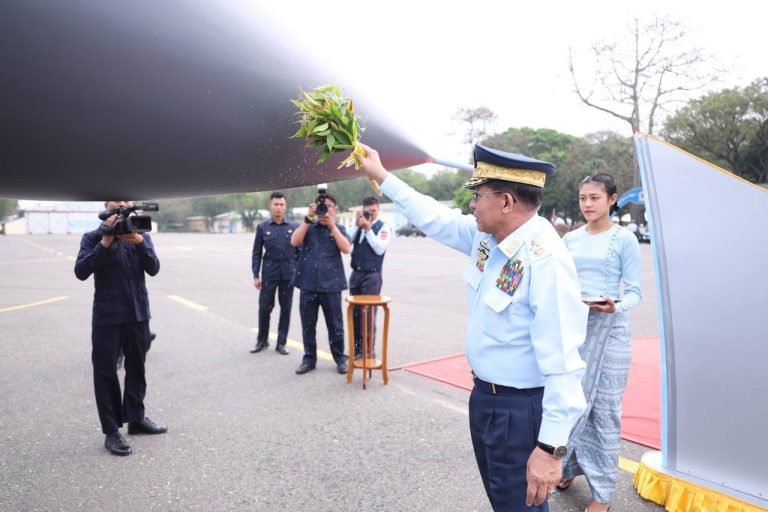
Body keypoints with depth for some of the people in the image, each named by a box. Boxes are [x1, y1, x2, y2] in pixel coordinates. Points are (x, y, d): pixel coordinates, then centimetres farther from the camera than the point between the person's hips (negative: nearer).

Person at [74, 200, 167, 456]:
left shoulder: (142, 236, 5)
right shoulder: (93, 238, -3)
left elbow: (153, 269, -8)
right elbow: (81, 271, -15)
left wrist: (139, 242, -23)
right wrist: (105, 243, -22)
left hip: (138, 314, 4)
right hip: (107, 317, -3)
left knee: (136, 368, 14)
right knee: (106, 372, 1)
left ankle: (136, 418, 29)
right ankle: (111, 431, 9)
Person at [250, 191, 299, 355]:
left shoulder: (294, 227, 4)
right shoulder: (262, 228, 4)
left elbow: (300, 251, 6)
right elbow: (256, 253, 5)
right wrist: (256, 275, 0)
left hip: (288, 274, 0)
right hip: (269, 274, 0)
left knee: (286, 308, 5)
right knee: (264, 307, 3)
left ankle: (281, 343, 17)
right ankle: (262, 340, 22)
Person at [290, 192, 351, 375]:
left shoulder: (339, 229, 8)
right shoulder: (308, 227, 10)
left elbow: (346, 248, -9)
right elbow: (294, 242, -8)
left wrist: (332, 225, -12)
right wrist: (308, 219, -12)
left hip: (331, 285, -1)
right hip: (308, 284, 1)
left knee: (335, 325, 6)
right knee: (307, 325, 8)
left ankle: (340, 358, 17)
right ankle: (309, 358, 20)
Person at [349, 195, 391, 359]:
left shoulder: (383, 226, -5)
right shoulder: (360, 224, 11)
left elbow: (380, 249, -18)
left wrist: (368, 228, -18)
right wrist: (357, 225, -9)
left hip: (371, 275, -6)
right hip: (356, 273, 6)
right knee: (355, 311, 12)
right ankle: (357, 346, 24)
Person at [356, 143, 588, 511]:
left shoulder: (546, 260, -28)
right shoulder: (486, 235, -2)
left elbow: (563, 362, -29)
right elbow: (434, 217, 12)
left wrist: (551, 447, -27)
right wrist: (381, 176, 17)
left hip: (520, 410, -9)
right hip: (483, 396, 9)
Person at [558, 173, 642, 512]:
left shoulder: (624, 239, -4)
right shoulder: (570, 239, 9)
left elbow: (634, 292, -4)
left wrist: (616, 306, -24)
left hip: (608, 331, -4)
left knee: (604, 409, 2)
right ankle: (569, 466, 33)